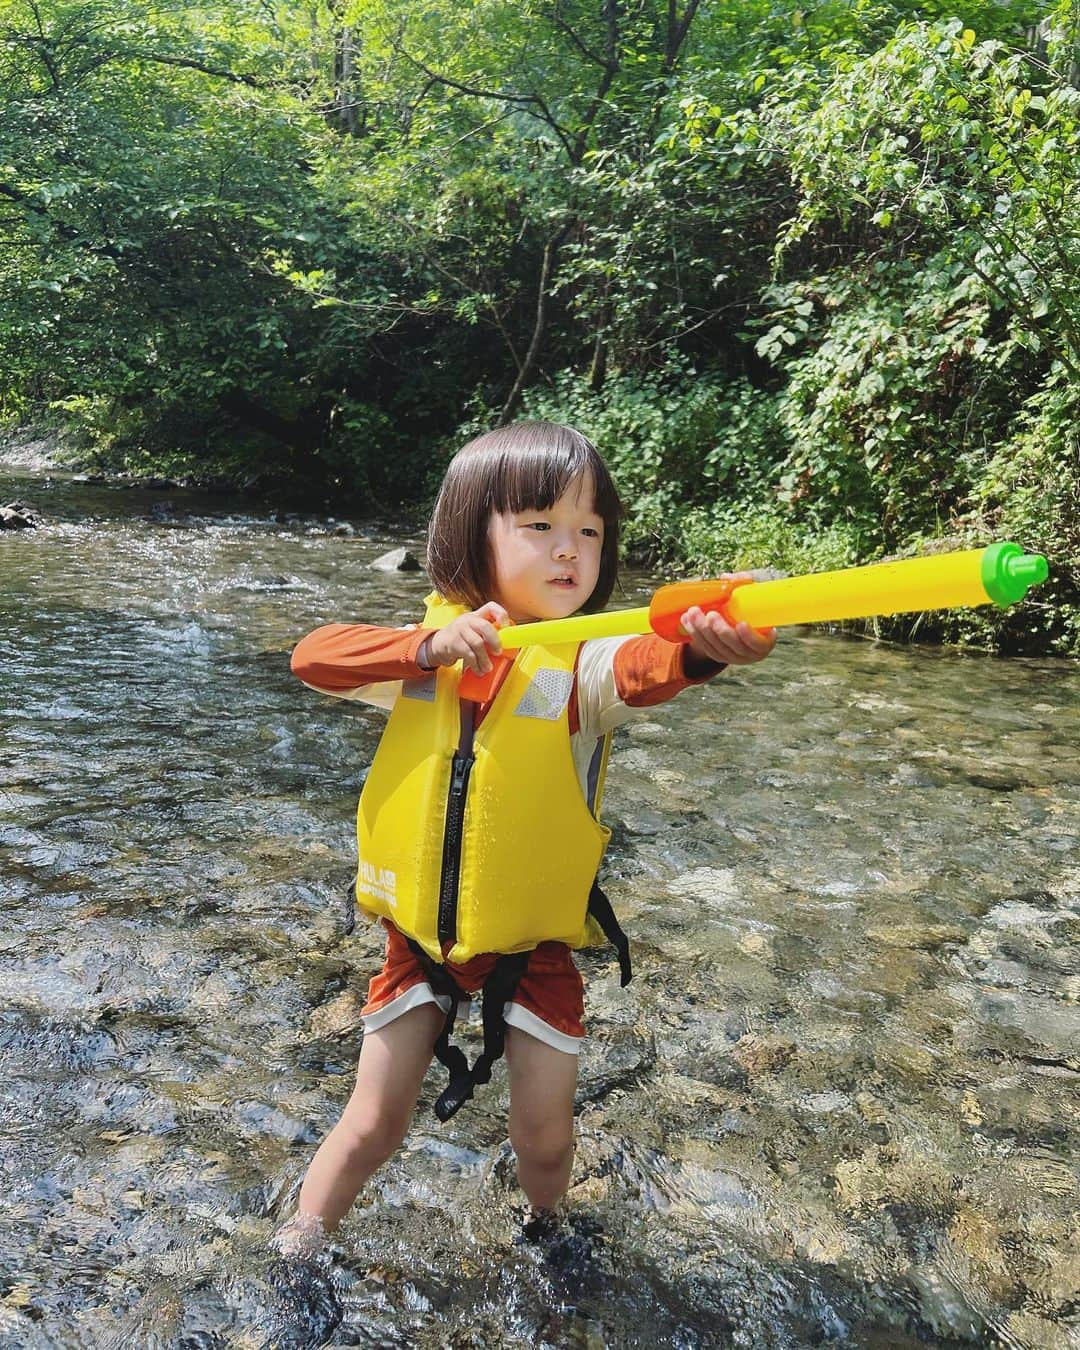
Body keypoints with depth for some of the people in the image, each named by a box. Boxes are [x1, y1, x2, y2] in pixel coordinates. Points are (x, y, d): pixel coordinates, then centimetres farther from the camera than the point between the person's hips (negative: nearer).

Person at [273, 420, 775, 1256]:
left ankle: (546, 1240, 47)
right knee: (373, 1125, 12)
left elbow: (644, 670, -38)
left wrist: (700, 648, -62)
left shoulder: (585, 664, -16)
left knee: (546, 1140, 13)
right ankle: (293, 1261, 39)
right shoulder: (425, 652, -7)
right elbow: (314, 655, -19)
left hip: (536, 944, -1)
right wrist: (431, 647, -33)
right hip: (422, 937, 1)